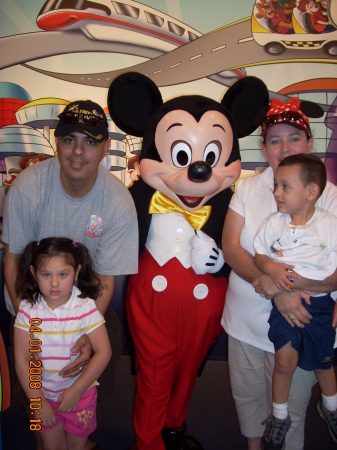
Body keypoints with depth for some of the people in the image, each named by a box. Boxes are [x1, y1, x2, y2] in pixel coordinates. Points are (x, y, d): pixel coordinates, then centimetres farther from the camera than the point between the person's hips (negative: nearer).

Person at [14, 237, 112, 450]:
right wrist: (37, 400, -11)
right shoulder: (28, 309, -15)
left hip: (80, 390, -1)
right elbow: (21, 358, -11)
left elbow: (104, 352, -19)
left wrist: (76, 390, -17)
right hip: (43, 392, 2)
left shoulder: (86, 306, -21)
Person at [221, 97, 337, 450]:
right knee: (246, 398, 23)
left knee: (289, 411, 16)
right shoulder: (247, 188, -2)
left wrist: (280, 281, -27)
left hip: (296, 328, -3)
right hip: (244, 322, 3)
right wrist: (277, 292, -21)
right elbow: (230, 248, -10)